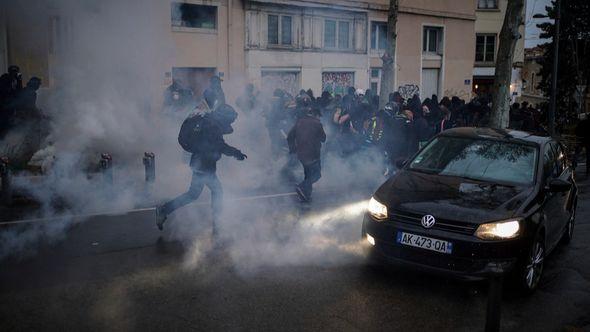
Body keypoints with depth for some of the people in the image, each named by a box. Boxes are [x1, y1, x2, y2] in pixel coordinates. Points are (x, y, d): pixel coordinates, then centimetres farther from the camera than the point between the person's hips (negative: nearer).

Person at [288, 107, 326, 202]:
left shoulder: (299, 121, 3)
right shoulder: (317, 124, -12)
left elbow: (290, 136, 3)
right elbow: (323, 138, 0)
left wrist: (292, 149, 13)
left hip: (300, 154, 6)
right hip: (313, 154, -6)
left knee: (308, 173, 23)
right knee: (316, 174, 9)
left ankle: (306, 195, 26)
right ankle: (302, 188, -10)